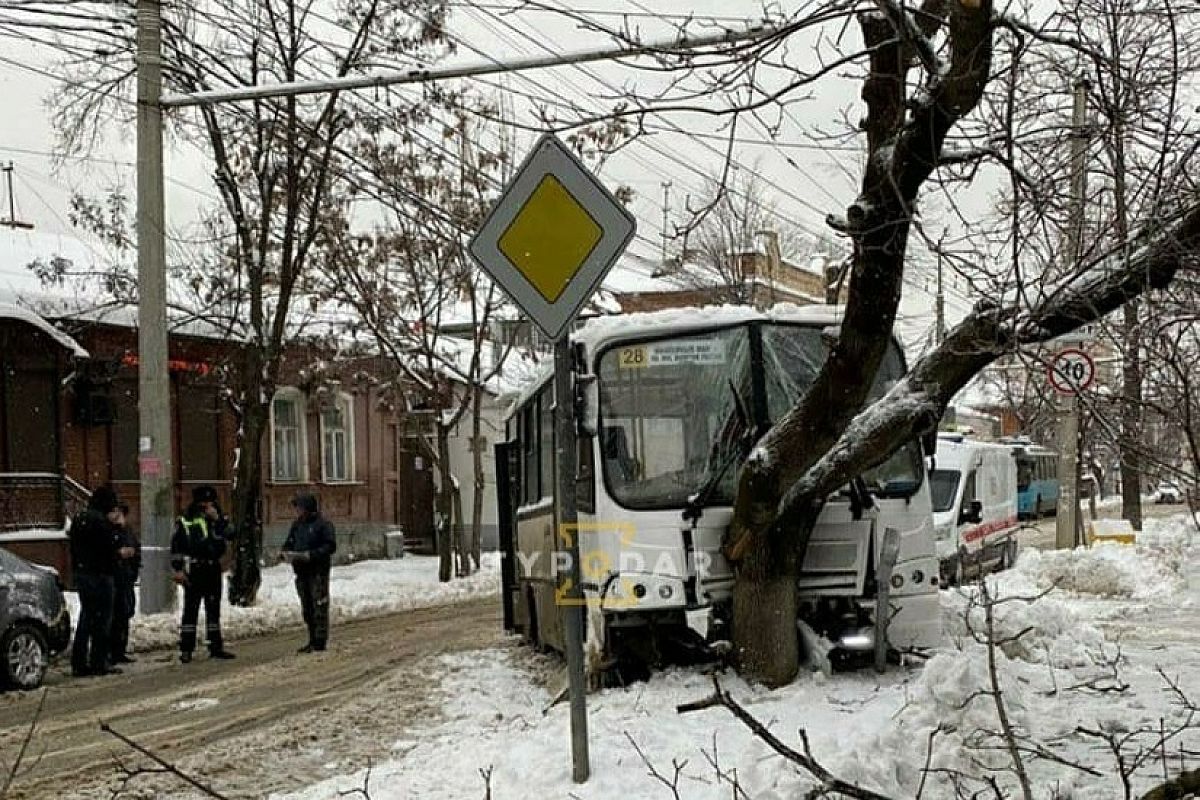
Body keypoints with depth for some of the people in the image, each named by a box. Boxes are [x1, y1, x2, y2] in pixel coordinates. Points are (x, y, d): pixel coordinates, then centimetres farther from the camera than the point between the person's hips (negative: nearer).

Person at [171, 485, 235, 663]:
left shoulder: (218, 519, 11)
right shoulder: (185, 521, 1)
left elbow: (230, 533, -5)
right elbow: (176, 547, -1)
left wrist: (217, 519, -14)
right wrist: (178, 569, -7)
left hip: (213, 569, 4)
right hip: (194, 570, -4)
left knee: (213, 609, 10)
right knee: (190, 610, -3)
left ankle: (216, 647, 17)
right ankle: (186, 650, -1)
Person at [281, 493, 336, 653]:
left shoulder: (322, 524, -8)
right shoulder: (297, 525, 14)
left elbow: (330, 546, -14)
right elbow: (289, 543, 21)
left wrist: (311, 554, -23)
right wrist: (285, 553, -2)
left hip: (318, 571, -8)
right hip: (302, 571, 8)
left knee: (319, 606, -6)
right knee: (307, 607, 12)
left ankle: (320, 641, -2)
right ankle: (313, 640, 19)